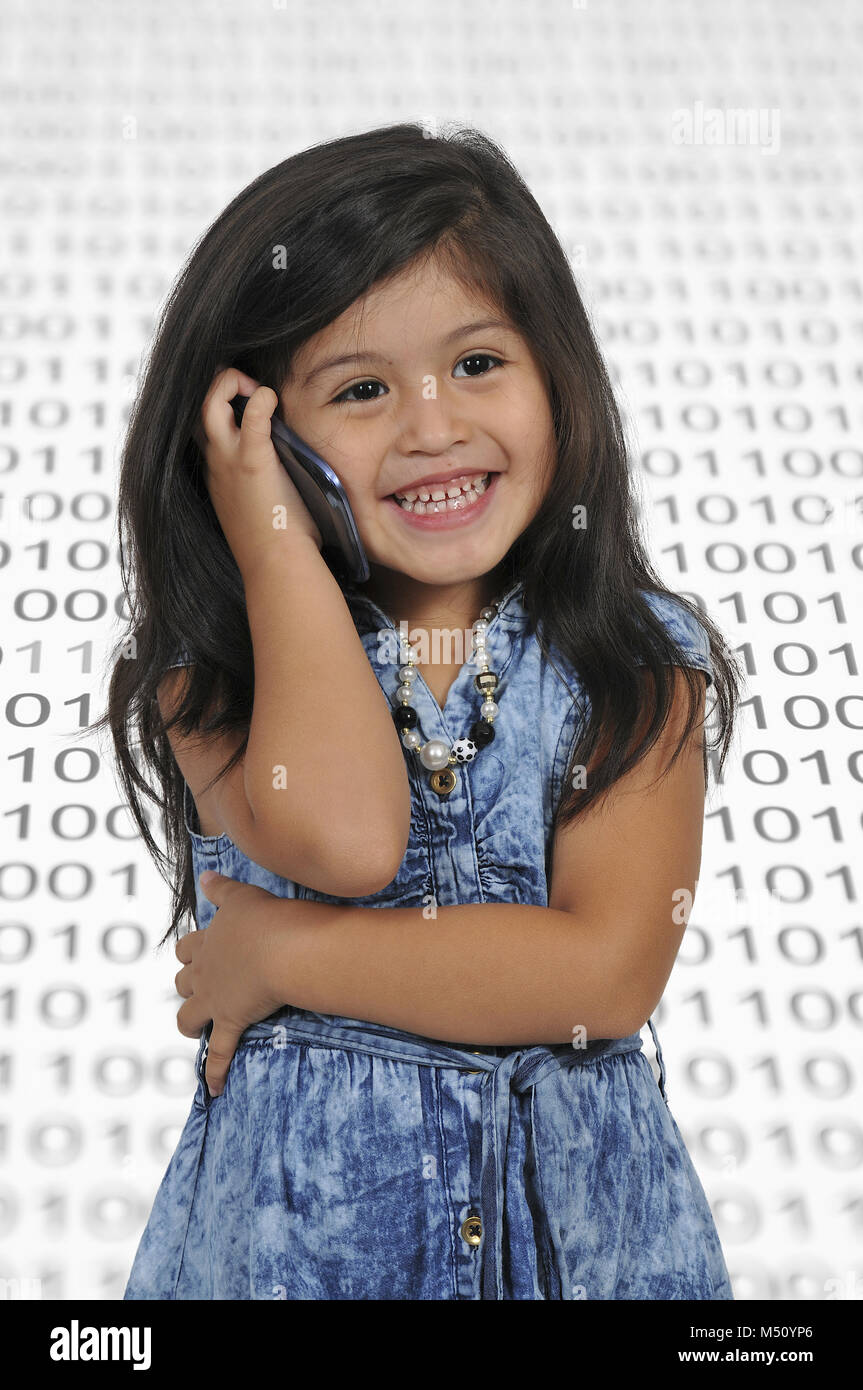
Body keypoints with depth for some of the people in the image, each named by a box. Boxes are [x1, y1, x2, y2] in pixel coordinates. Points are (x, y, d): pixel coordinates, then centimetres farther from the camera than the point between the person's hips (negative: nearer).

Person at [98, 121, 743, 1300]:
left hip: (576, 1201, 1)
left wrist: (281, 954, -18)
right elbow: (340, 838, -30)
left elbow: (610, 971, -19)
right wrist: (278, 542, -20)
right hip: (294, 1205, 0)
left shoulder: (638, 662, -9)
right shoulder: (215, 671, -10)